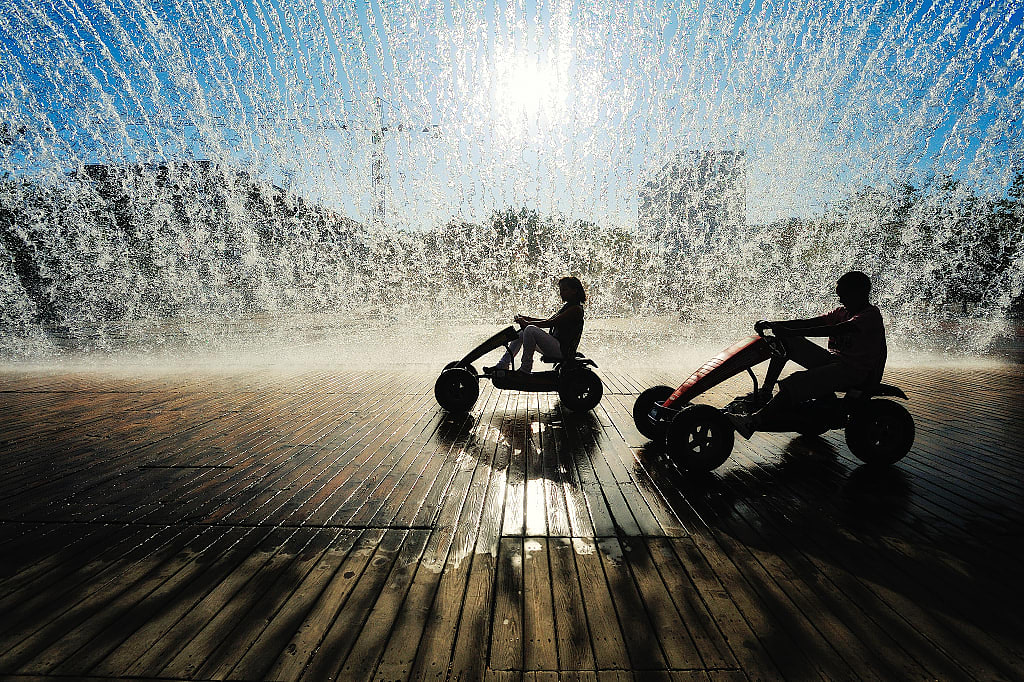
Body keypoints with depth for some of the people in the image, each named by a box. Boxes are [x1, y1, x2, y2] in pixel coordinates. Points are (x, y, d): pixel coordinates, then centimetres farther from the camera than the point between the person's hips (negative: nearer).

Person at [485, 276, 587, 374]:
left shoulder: (576, 309, -12)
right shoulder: (568, 307, 18)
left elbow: (551, 323, -19)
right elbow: (550, 321, 22)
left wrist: (527, 323, -16)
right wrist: (528, 318, 11)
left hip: (562, 350, -10)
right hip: (556, 347, 10)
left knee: (530, 329, -27)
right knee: (521, 333, 12)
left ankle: (525, 370, -20)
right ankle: (502, 366, 8)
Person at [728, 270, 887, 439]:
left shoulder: (871, 315, -10)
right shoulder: (843, 312, 15)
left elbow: (834, 330, -28)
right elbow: (808, 323, 3)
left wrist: (791, 332, -37)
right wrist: (771, 325, -11)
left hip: (857, 371, -8)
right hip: (833, 361, 8)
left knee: (799, 382, -33)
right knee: (785, 341, -4)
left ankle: (754, 422, -42)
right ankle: (765, 392, -9)